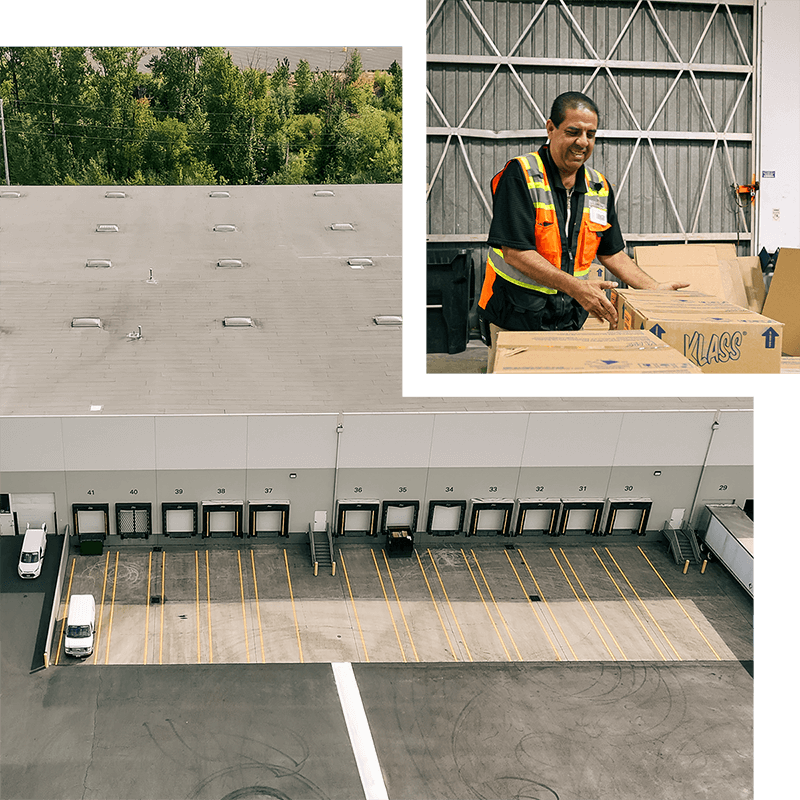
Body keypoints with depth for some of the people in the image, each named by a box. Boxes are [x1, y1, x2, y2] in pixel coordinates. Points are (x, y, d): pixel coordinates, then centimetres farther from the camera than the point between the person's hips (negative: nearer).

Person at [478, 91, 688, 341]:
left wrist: (655, 289, 10)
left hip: (570, 318, 5)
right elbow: (515, 251, -17)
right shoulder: (520, 176, -10)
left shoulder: (600, 187, 11)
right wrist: (576, 287, -24)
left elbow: (611, 252, 21)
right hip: (516, 317, -5)